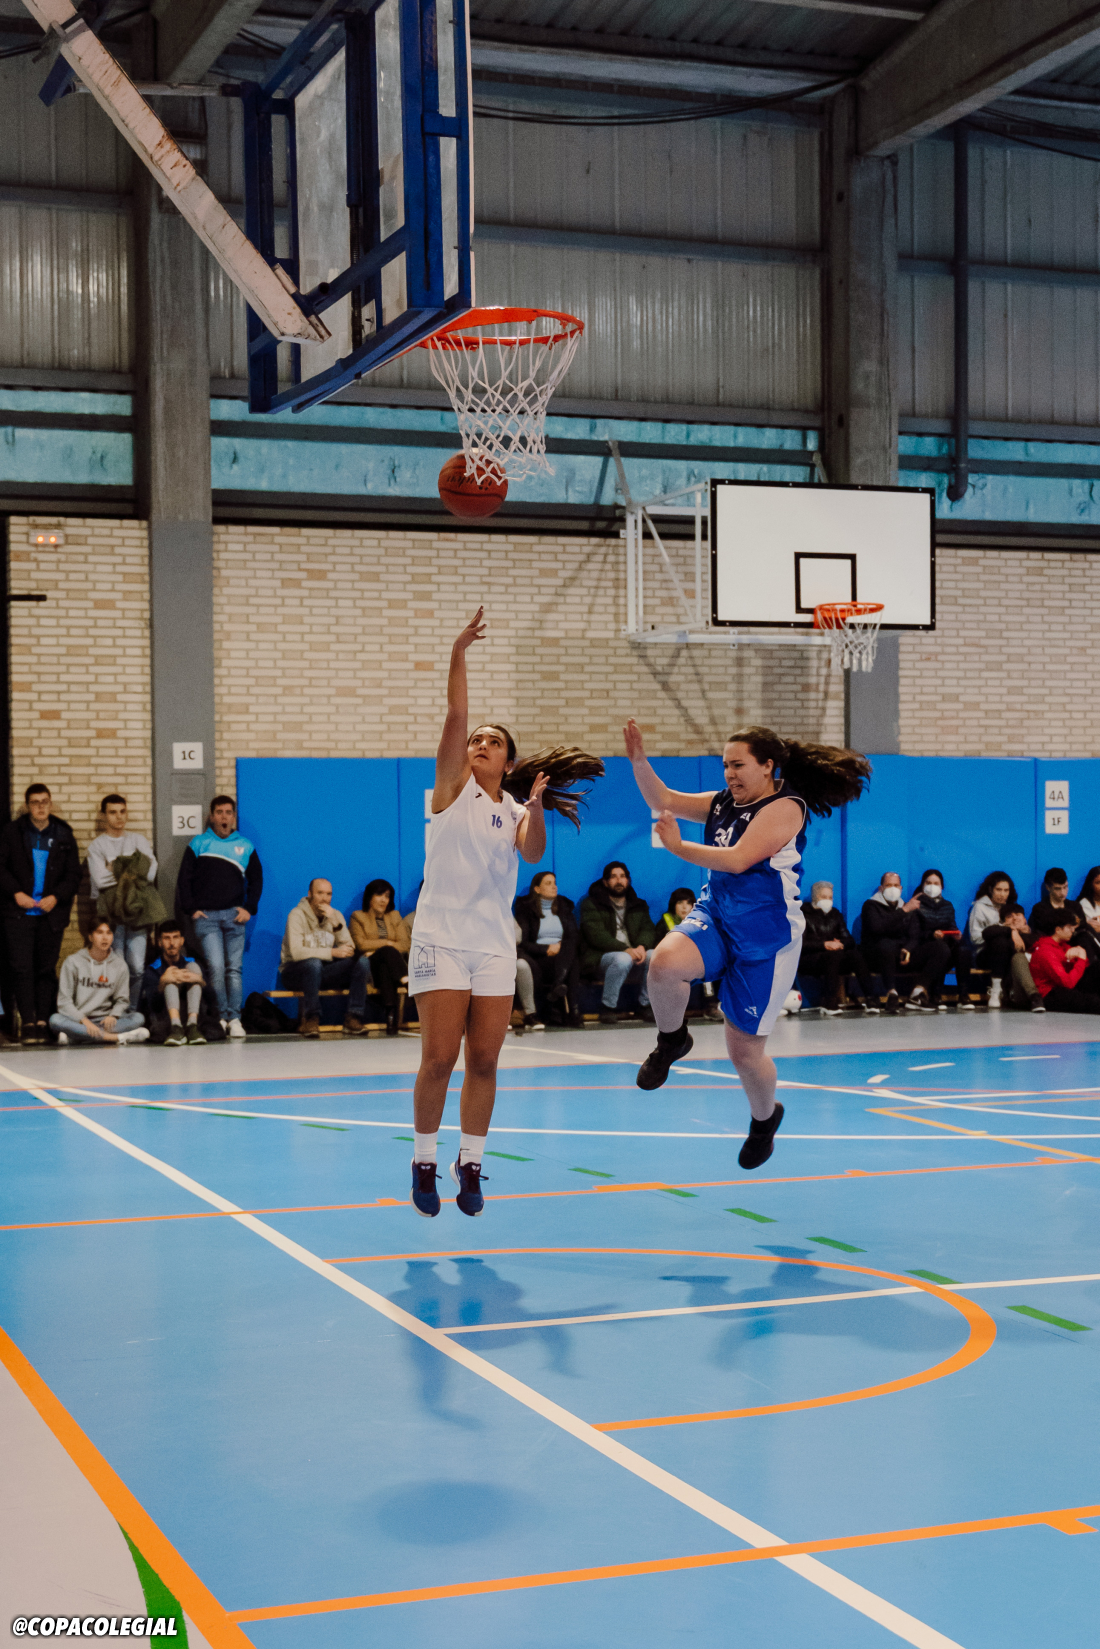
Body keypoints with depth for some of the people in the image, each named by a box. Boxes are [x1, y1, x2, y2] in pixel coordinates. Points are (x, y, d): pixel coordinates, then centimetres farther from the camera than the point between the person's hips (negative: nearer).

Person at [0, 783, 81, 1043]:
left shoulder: (63, 835, 8)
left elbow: (74, 874, 8)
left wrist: (55, 897, -7)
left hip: (51, 913, 1)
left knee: (46, 969, 3)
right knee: (22, 968, -8)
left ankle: (42, 1021, 7)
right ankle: (28, 1022, -8)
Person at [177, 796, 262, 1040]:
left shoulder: (245, 847, 12)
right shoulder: (198, 844, 7)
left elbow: (256, 880, 15)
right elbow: (184, 879, 7)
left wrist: (249, 908, 3)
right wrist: (191, 909, -3)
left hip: (234, 916, 2)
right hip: (206, 917, -1)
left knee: (234, 969, 0)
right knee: (215, 967, -12)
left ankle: (235, 1019, 2)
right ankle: (222, 1016, -2)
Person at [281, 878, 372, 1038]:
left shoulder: (336, 915, 6)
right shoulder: (297, 915, -11)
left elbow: (349, 949, -7)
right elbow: (296, 952, -25)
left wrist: (335, 923, -20)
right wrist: (332, 952, -22)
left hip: (323, 973, 5)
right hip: (295, 973, -5)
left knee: (362, 961, -16)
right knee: (314, 963, -39)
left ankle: (353, 1018, -21)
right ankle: (310, 1019, -27)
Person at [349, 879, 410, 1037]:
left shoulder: (395, 916, 23)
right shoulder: (358, 917, 14)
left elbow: (403, 945, 7)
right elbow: (361, 944, -3)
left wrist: (375, 948, -7)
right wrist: (387, 943, -3)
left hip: (389, 963, 2)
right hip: (369, 966, -2)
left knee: (385, 967, -37)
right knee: (388, 951, -36)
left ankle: (391, 1014, -53)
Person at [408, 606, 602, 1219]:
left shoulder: (516, 813, 12)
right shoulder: (453, 790, 3)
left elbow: (533, 853, -9)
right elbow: (456, 717, -9)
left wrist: (537, 805, -25)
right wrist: (458, 655, -19)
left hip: (495, 945, 3)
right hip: (442, 939, -3)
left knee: (484, 1062, 3)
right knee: (440, 1058, -7)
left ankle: (470, 1166, 14)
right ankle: (425, 1163, 8)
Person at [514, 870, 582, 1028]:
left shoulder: (565, 907, 21)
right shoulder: (525, 908, 9)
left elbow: (574, 937, 11)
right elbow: (522, 942, -1)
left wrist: (561, 946, -11)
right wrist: (547, 949, -13)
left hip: (564, 955, 3)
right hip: (538, 959, -3)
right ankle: (574, 1011, -42)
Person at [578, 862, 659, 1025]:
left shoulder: (639, 906, 20)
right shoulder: (591, 904, 4)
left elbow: (648, 929, 5)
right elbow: (595, 935, -11)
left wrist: (642, 946, -20)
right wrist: (625, 949, -25)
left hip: (633, 953, 4)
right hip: (599, 958, -4)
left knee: (654, 956, -26)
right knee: (623, 960, -37)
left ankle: (645, 1004, -11)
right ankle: (607, 1007, -21)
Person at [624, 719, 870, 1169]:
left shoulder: (785, 807, -14)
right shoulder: (724, 802, 8)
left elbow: (737, 860, -23)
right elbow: (665, 801, 9)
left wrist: (679, 847, -16)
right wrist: (639, 762, -7)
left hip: (764, 938, -5)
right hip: (714, 919, 5)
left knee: (745, 1051, 3)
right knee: (665, 962, -32)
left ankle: (765, 1117, 36)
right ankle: (672, 1041, -2)